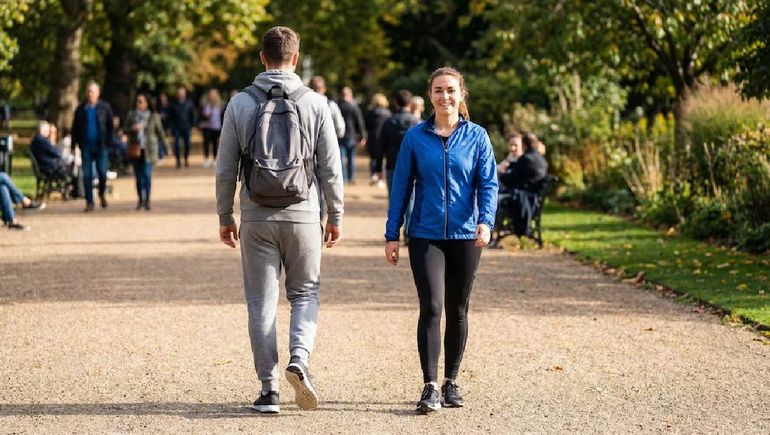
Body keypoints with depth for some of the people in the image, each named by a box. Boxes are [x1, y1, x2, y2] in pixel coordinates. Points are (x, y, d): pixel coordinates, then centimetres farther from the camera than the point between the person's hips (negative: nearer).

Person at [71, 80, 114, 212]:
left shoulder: (105, 108, 4)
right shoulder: (81, 109, 8)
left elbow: (110, 127, 5)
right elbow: (75, 128, 11)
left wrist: (109, 143, -4)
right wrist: (73, 145, 5)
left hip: (101, 146, -2)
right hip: (86, 146, 2)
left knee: (102, 173, -8)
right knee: (87, 175, 1)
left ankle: (102, 194, 21)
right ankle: (89, 202, 7)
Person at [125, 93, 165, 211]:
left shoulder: (154, 117, 1)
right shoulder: (131, 115, 7)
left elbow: (160, 132, 6)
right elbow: (125, 129, 8)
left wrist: (161, 145, 4)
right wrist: (132, 128, -12)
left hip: (148, 150, -2)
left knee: (147, 174, -10)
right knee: (138, 175, 6)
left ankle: (147, 200, -3)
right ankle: (140, 199, 17)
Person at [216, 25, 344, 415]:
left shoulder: (241, 103, -1)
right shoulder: (315, 104, -3)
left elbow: (226, 168, 1)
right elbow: (330, 168, -1)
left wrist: (224, 216, 11)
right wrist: (335, 215, 10)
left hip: (256, 218, 0)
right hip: (302, 216, 0)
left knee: (262, 302, 7)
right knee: (305, 293, 14)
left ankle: (269, 389, 6)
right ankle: (299, 359, -10)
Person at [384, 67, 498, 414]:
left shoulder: (476, 137, 2)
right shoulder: (416, 137, 1)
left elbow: (488, 183, -2)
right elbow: (401, 187, 4)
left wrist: (486, 221, -20)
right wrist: (391, 235, 2)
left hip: (465, 236, 1)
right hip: (425, 236, -1)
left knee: (457, 311, 10)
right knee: (431, 308, -13)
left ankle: (451, 382, 24)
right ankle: (430, 387, -12)